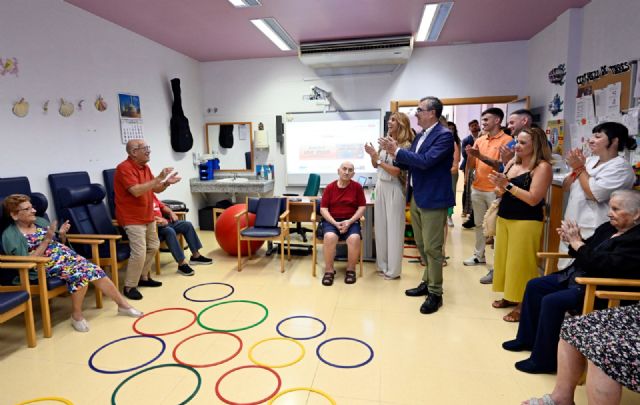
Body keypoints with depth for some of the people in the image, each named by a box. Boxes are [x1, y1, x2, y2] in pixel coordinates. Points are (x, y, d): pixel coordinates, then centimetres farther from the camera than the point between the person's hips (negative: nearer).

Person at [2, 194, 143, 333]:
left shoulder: (40, 221, 13)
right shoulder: (10, 235, -5)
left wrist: (62, 234, -2)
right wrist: (47, 239, -17)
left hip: (66, 255, 6)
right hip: (47, 265, -6)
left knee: (95, 270, -16)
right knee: (80, 274, -31)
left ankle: (123, 304, -7)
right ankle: (77, 315, -11)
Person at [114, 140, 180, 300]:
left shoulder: (145, 167, 9)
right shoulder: (124, 168, -19)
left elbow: (156, 189, 13)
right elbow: (136, 191, -31)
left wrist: (167, 182, -8)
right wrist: (158, 178, -30)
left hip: (148, 216, 10)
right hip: (132, 219, -10)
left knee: (153, 246, 19)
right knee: (139, 253, -15)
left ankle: (144, 277, 32)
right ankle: (129, 287, 0)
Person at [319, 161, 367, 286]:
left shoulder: (357, 187, 2)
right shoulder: (330, 187, 1)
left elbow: (362, 207, 1)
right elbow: (323, 209, -1)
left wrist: (349, 221, -13)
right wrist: (335, 223, -15)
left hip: (351, 221, 0)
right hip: (331, 220, 0)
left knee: (354, 238, -31)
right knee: (329, 236, -32)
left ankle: (351, 270, -8)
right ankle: (329, 270, -14)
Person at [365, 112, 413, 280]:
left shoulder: (405, 145, -12)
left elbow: (396, 171, -17)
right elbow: (375, 165, 13)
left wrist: (377, 158, -19)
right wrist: (372, 155, -5)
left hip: (394, 189, -6)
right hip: (380, 186, 7)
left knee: (393, 228, 1)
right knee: (381, 226, 12)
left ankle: (393, 270, 13)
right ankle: (383, 265, 26)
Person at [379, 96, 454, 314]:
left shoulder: (444, 135, -13)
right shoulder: (420, 136, 14)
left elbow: (426, 161, -25)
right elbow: (407, 164, 14)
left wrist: (397, 151, -19)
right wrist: (394, 152, -4)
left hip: (433, 199, -8)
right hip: (416, 197, 9)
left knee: (432, 247, -1)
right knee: (422, 245, 17)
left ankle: (435, 293, 11)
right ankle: (427, 283, 32)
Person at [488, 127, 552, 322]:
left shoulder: (543, 167, -10)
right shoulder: (512, 162, 10)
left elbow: (533, 199, -19)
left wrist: (508, 185, -20)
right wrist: (499, 184, -7)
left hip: (526, 222, -7)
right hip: (504, 218, 7)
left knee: (521, 262, -2)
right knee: (505, 259, 13)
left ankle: (523, 304, 10)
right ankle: (511, 296, 28)